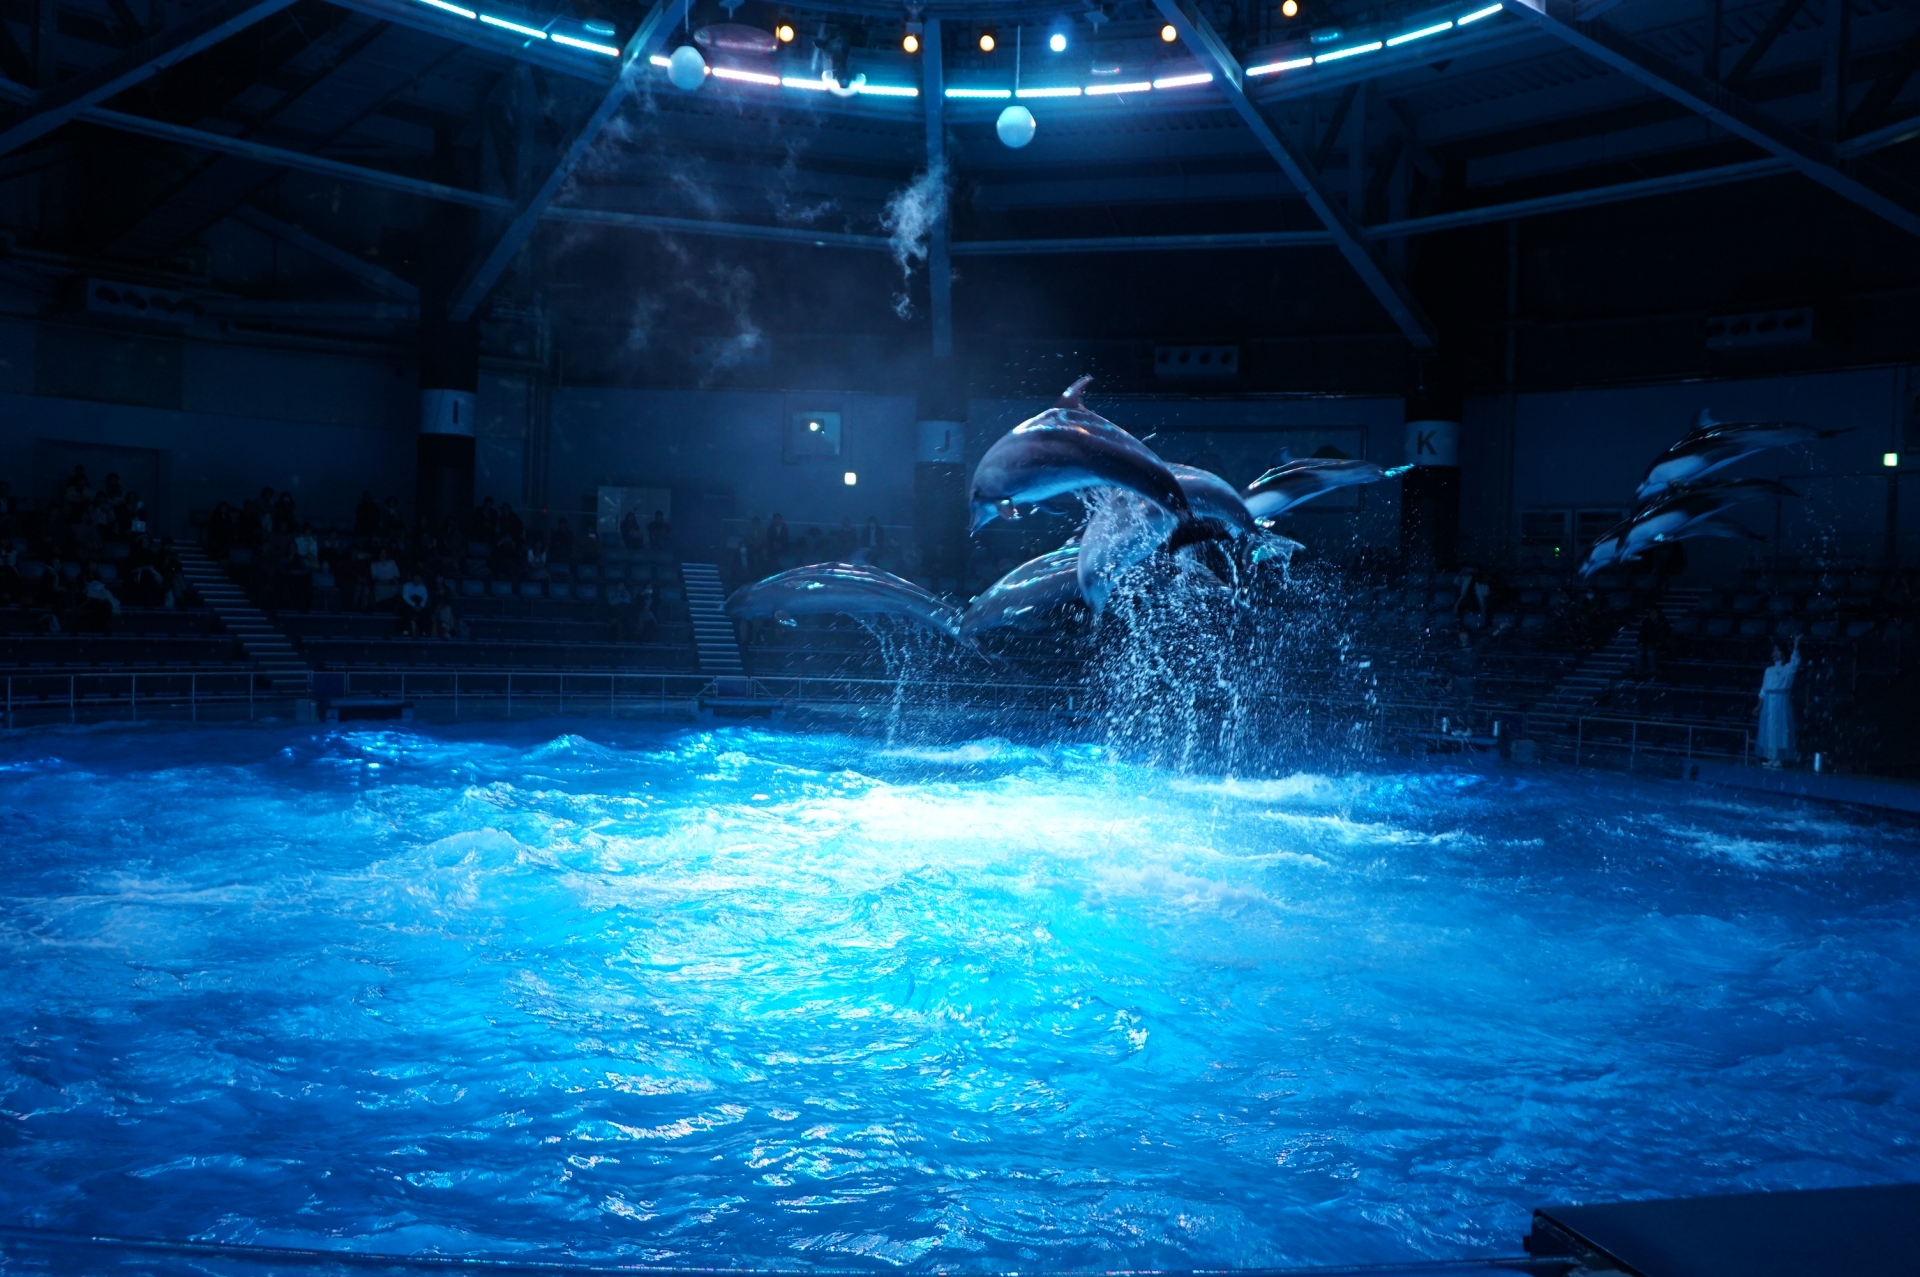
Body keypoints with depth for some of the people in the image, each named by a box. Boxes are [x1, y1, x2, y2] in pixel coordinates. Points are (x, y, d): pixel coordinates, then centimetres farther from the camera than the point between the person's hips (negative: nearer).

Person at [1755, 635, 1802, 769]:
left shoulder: (1788, 668, 0)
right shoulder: (1769, 670, 15)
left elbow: (1795, 660, -22)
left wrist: (1796, 644, -33)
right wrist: (1759, 706, 13)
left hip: (1781, 702, -6)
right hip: (1769, 702, 6)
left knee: (1779, 729, -7)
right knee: (1768, 729, 4)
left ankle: (1779, 758, -6)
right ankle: (1771, 758, 8)